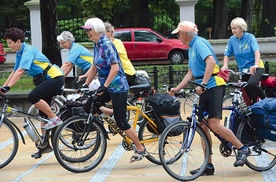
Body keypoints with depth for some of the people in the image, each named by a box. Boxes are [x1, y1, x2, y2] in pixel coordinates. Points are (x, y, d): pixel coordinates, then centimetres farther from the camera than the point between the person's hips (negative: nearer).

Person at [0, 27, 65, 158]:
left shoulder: (28, 50, -18)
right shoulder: (19, 53, 11)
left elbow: (20, 71, -29)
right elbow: (14, 72, 17)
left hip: (55, 77, -10)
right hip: (46, 79, 10)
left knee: (33, 96, -29)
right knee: (43, 114, 9)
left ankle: (55, 119, -16)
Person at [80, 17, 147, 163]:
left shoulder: (106, 44, -17)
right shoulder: (97, 45, 10)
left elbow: (115, 68, -25)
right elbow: (94, 68, 18)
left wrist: (104, 86, -26)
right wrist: (85, 85, 16)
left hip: (117, 87, -9)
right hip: (107, 87, 9)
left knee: (120, 121, -4)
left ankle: (140, 148, 7)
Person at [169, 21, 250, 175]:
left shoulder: (199, 43, -10)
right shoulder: (192, 47, 21)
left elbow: (211, 62, -25)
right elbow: (191, 73, 24)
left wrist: (203, 84, -29)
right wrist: (176, 89, 19)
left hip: (213, 86, -10)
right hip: (205, 89, 10)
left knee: (214, 125, -17)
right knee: (202, 125, 6)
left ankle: (242, 149, -2)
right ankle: (208, 166, 9)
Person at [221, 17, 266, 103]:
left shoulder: (250, 37, -13)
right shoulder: (232, 40, -2)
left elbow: (257, 51, -25)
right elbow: (227, 54, 1)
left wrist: (256, 65, -42)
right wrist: (225, 65, -18)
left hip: (256, 68, -5)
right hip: (243, 69, 5)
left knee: (251, 84, -31)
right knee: (248, 93, 5)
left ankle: (265, 99, -11)